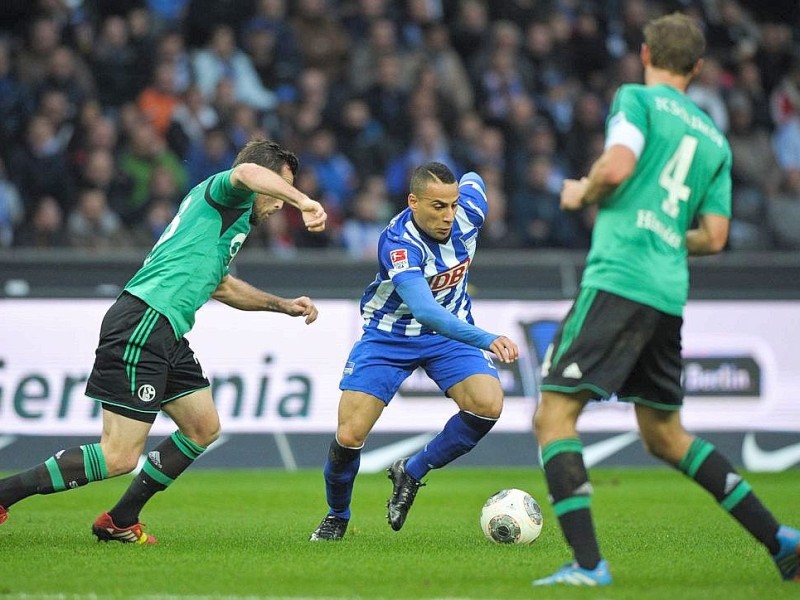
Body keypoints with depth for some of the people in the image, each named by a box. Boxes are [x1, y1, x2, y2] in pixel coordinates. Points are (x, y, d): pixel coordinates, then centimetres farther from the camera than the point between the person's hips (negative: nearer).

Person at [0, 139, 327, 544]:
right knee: (119, 457, -13)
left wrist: (282, 305, 39)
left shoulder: (230, 217, 27)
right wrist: (302, 201, -30)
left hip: (165, 336, 11)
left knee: (204, 427, 15)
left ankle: (120, 521, 21)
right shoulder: (220, 193, -2)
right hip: (142, 326, -11)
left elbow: (220, 285, 43)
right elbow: (247, 172, -28)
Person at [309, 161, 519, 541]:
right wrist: (486, 340, -58)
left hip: (450, 332, 4)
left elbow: (473, 180, 11)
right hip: (389, 336, -4)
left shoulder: (468, 212, -17)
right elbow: (424, 310, -47)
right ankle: (337, 516, 20)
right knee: (349, 437, -12)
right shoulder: (398, 243, -33)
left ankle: (411, 472, -1)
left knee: (488, 404, -24)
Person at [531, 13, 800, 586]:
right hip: (671, 294, 7)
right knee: (664, 435, 20)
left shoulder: (637, 99, 2)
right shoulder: (715, 140, 19)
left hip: (618, 277, -7)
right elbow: (714, 237, 16)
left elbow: (618, 166, -15)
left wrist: (581, 192, 4)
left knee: (554, 415, -5)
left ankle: (587, 563, -18)